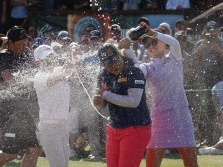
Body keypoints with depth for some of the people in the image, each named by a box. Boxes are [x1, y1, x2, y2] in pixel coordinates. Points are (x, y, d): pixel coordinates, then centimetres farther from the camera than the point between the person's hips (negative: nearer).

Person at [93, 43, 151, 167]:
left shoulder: (134, 73, -14)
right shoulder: (104, 77, 7)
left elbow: (134, 101, -24)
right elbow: (101, 106, 13)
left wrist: (106, 95, -21)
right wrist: (97, 102, -12)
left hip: (136, 129, -7)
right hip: (114, 130, 7)